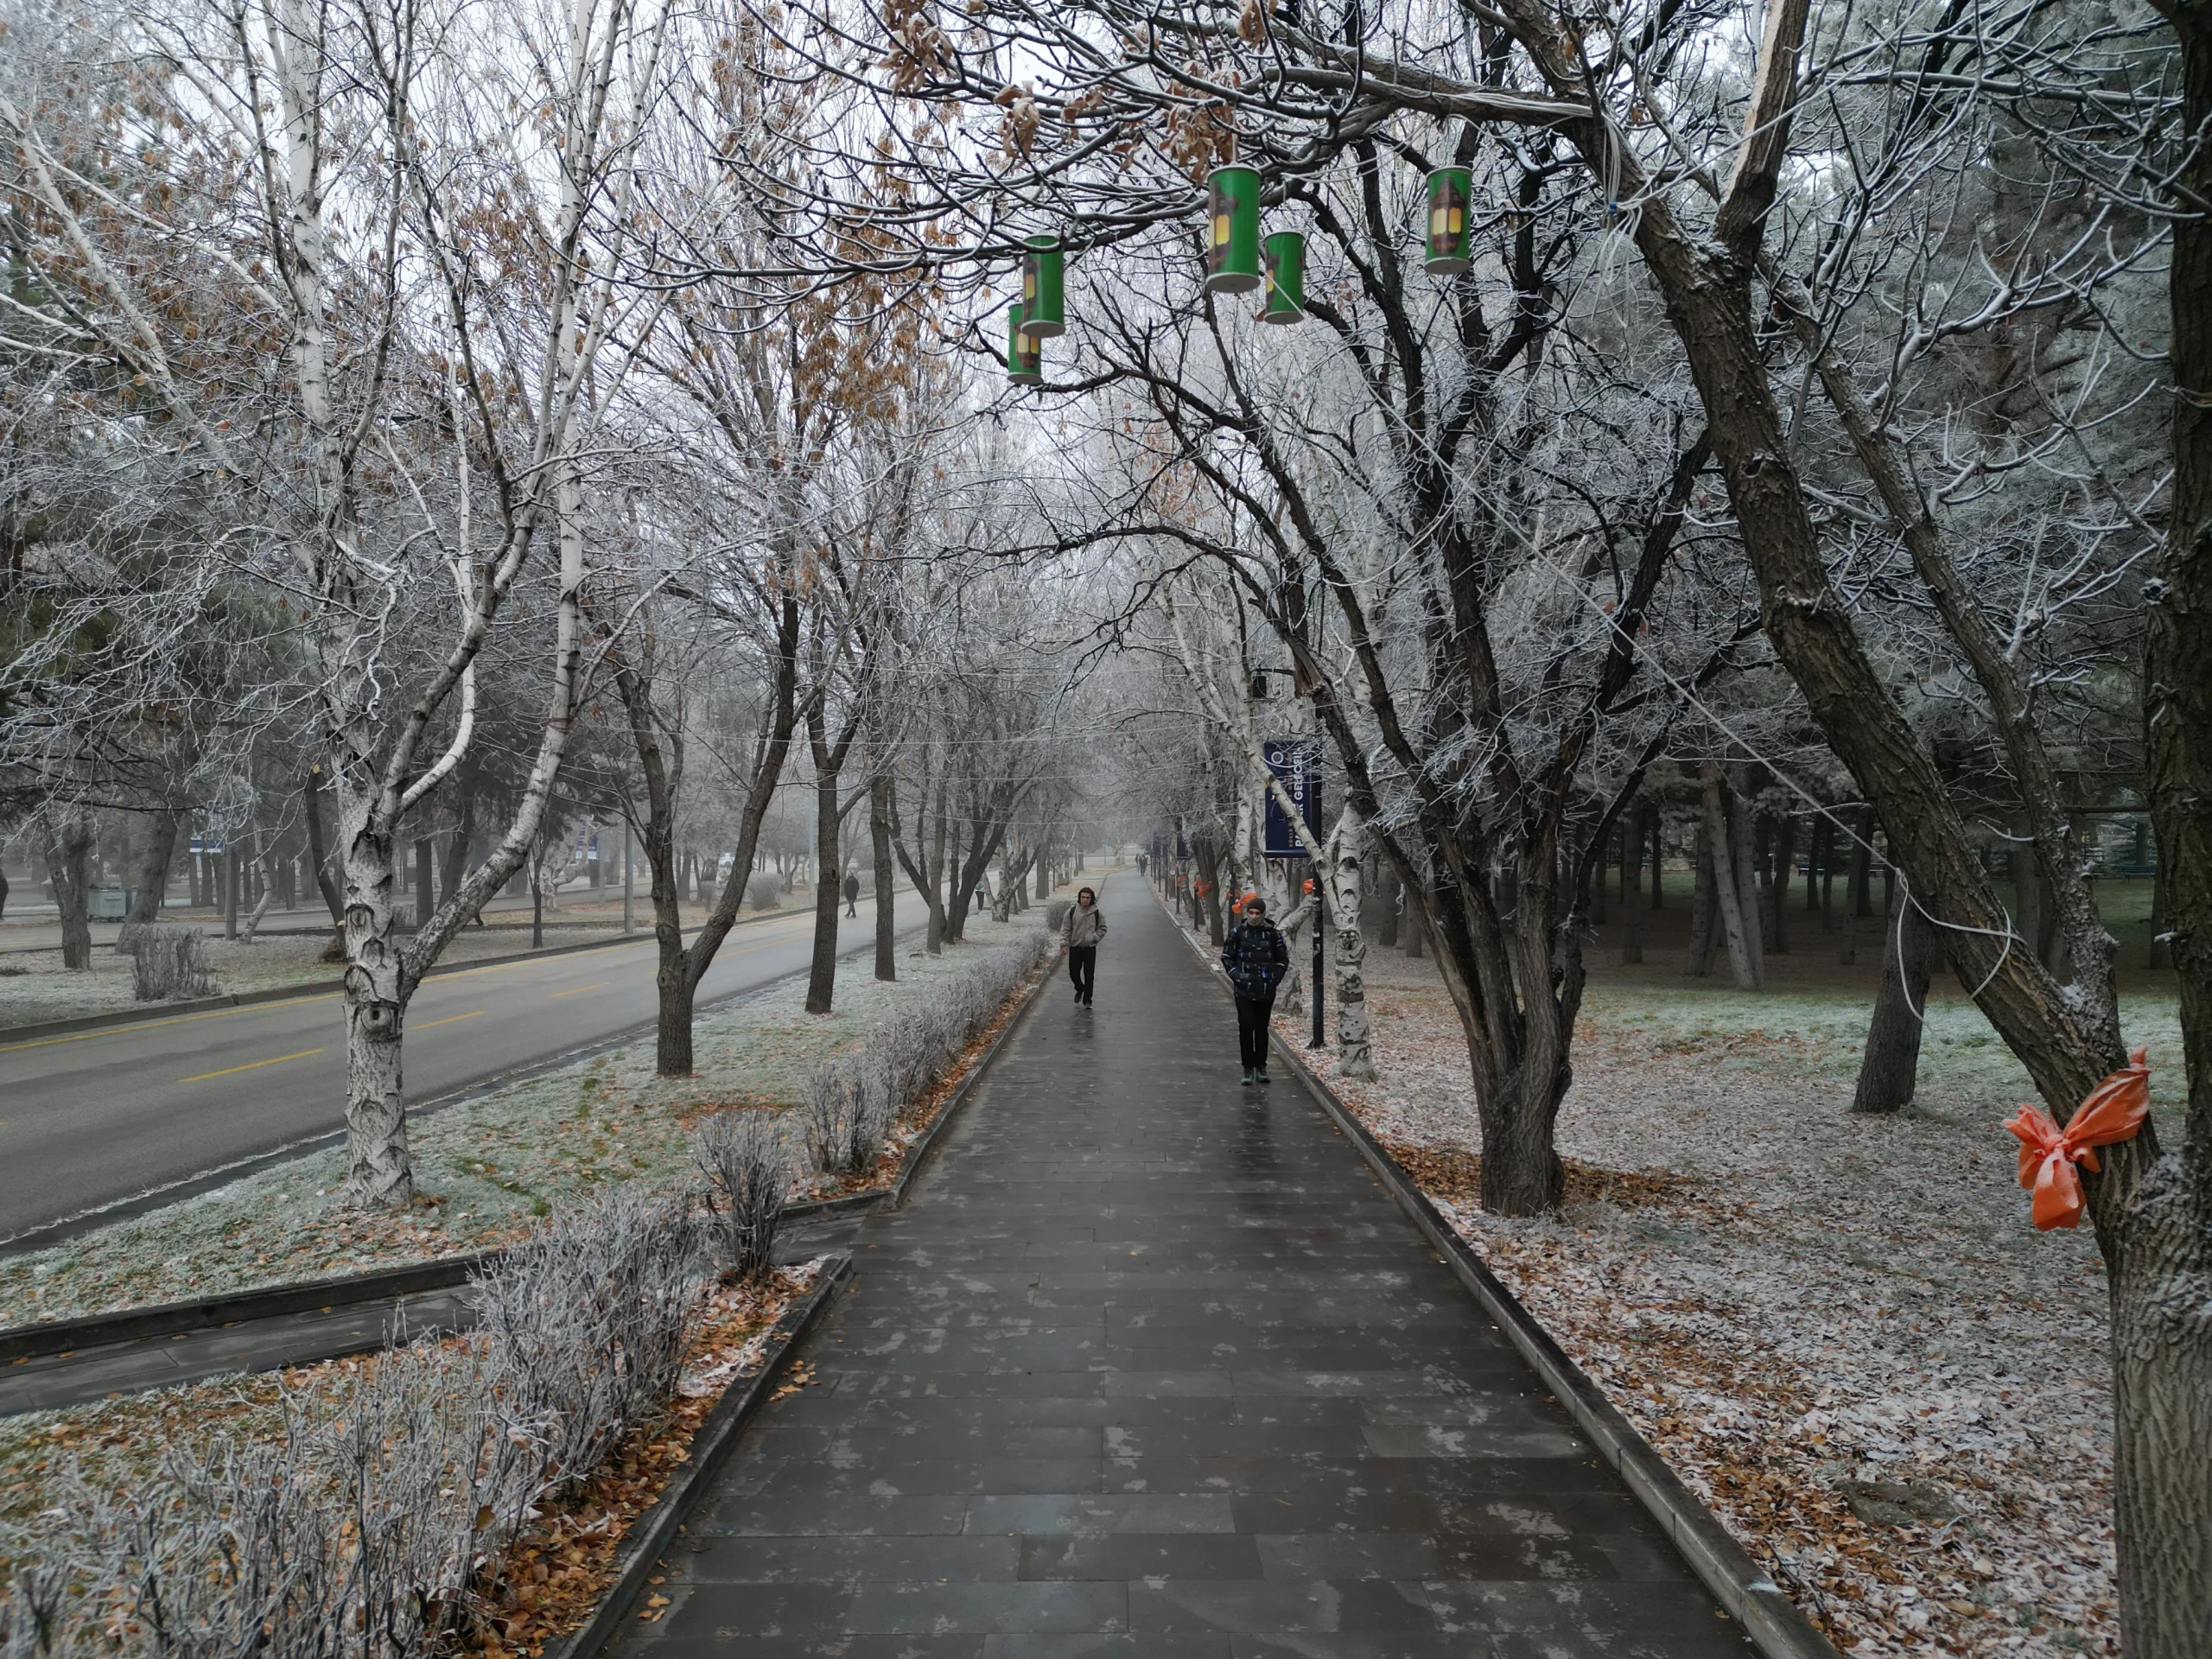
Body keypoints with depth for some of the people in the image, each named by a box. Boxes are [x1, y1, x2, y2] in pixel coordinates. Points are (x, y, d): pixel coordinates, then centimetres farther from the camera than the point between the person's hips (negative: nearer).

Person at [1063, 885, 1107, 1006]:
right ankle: (1080, 989, 38)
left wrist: (1094, 937, -7)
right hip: (1075, 948, 1)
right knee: (1073, 973, 7)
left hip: (1090, 949, -1)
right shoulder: (1072, 911, -3)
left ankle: (1087, 1000, 11)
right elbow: (1065, 929, 0)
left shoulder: (1097, 913, -2)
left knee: (1089, 976, 1)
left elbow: (1102, 929, 8)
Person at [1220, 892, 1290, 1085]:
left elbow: (1283, 960, 9)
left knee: (1262, 1029, 9)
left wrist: (1275, 979, -3)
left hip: (1266, 991, 1)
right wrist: (1235, 975, -4)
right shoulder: (1237, 932, 0)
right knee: (1245, 1028, -4)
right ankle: (1248, 1069, 3)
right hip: (1244, 990, -1)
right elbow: (1227, 957, 8)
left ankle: (1261, 1067, 20)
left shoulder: (1273, 933, 0)